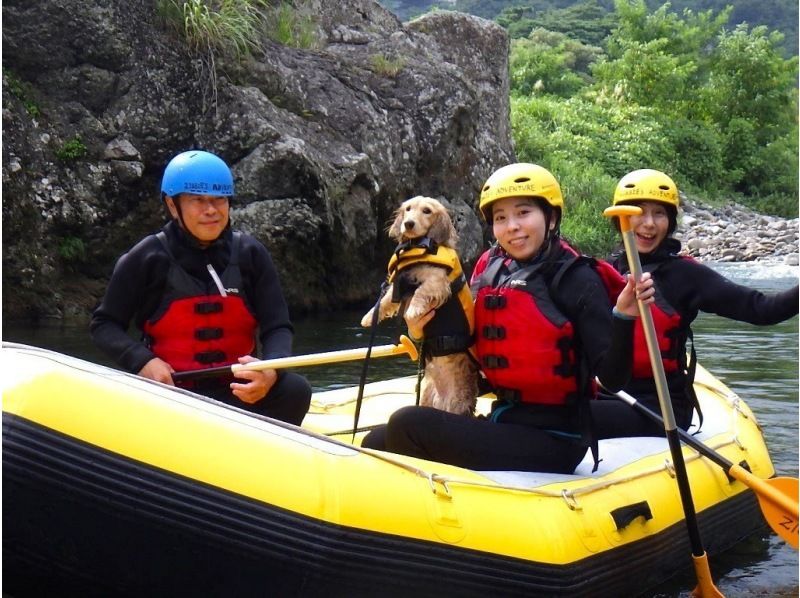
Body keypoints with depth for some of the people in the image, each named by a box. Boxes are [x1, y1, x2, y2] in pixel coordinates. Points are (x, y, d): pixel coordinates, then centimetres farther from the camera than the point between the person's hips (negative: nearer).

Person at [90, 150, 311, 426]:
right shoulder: (147, 258, -2)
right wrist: (143, 361, -17)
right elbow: (103, 324, 3)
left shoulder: (250, 255, 4)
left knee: (295, 390, -25)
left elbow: (278, 327, 1)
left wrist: (271, 371, -22)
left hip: (237, 391, 2)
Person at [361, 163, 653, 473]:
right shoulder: (488, 271, 6)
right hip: (503, 425, 6)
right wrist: (422, 335, -1)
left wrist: (624, 318, -31)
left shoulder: (576, 279, -11)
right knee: (378, 444, -4)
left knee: (409, 425, -19)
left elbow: (613, 378, -15)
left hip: (552, 443, -6)